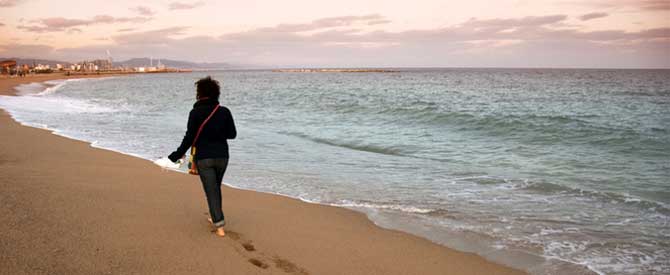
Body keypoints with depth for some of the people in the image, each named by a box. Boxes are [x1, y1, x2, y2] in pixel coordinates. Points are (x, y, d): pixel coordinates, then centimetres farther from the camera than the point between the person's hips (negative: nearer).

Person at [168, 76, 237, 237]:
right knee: (216, 187, 22)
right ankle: (215, 217, 35)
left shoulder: (196, 113, -10)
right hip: (222, 156, 3)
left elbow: (189, 137, -11)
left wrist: (176, 155, -2)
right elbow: (232, 134, 4)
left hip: (203, 158, -3)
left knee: (211, 191, 0)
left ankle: (219, 226, -5)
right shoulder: (224, 112, -2)